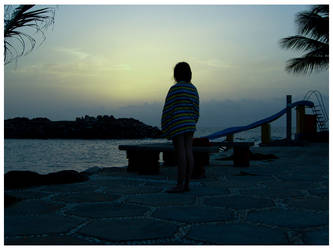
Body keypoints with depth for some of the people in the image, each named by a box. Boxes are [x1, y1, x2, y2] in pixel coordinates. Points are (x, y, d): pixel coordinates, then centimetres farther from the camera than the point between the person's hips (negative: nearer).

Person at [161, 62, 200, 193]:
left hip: (177, 125, -7)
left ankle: (180, 185, -5)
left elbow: (168, 110, -11)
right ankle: (187, 184, 9)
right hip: (189, 124, 7)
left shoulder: (175, 89, -11)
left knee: (181, 154, -7)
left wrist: (165, 130, -5)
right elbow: (196, 110, 12)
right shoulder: (193, 89, 9)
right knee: (188, 153, 5)